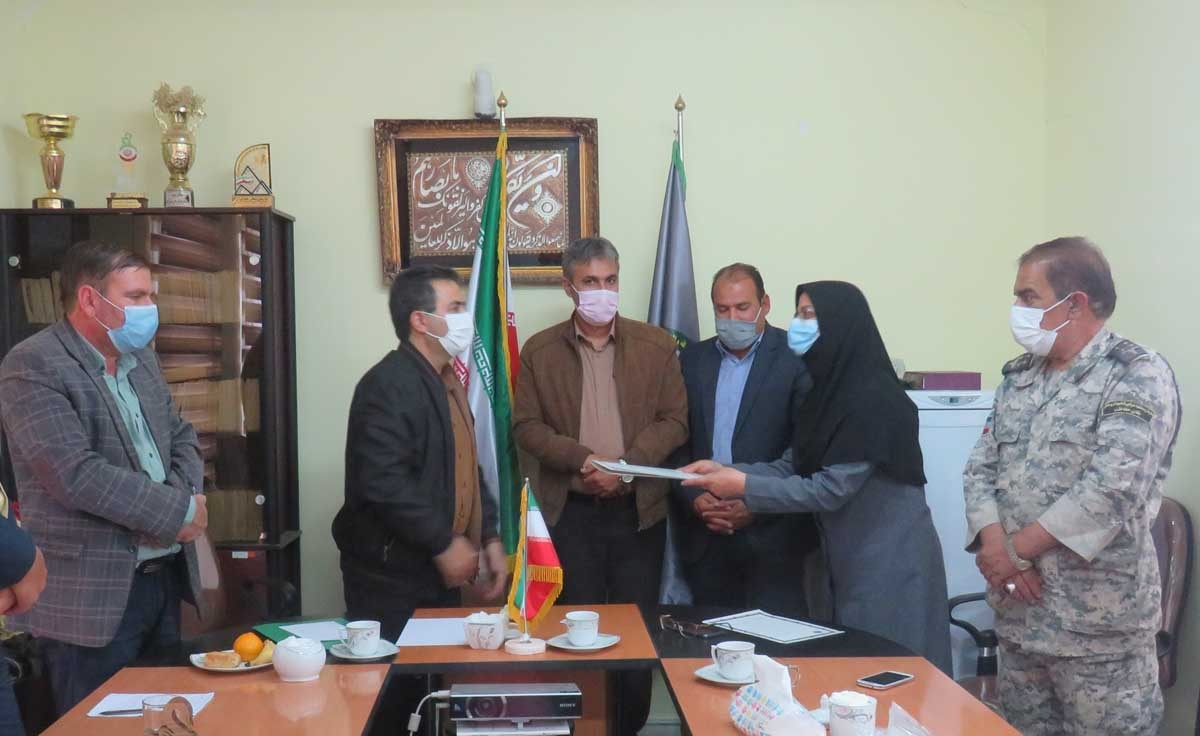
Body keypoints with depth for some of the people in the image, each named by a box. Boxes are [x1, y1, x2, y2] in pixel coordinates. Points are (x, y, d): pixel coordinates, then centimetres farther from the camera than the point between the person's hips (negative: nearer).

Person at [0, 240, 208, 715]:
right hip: (92, 594, -8)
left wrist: (183, 496, -5)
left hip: (166, 577, 8)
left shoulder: (140, 357, 13)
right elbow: (76, 475, -22)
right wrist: (177, 512, -17)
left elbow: (181, 436, 17)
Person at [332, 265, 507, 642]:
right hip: (391, 581, -9)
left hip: (440, 574, 9)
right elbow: (384, 483, -26)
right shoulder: (388, 385, -17)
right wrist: (444, 543, -19)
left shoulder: (447, 382, 14)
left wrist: (489, 538, 10)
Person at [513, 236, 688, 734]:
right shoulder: (539, 350, 3)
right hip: (569, 511, 0)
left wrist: (626, 466, -15)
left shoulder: (656, 345, 3)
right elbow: (526, 427, -2)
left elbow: (674, 422, -1)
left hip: (639, 508, 0)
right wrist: (584, 460, -16)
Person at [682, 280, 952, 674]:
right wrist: (725, 470, -8)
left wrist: (745, 487, -22)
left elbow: (831, 489, -23)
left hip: (888, 564, -9)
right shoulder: (828, 390, 7)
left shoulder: (873, 398, -20)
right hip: (850, 560, 9)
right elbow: (791, 466, 6)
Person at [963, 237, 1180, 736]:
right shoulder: (1018, 377, 12)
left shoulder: (1138, 376, -9)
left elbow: (1110, 489, -21)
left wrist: (1017, 550, -15)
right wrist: (995, 547, -11)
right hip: (1017, 609, 7)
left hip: (1097, 622, -6)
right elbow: (980, 470, 7)